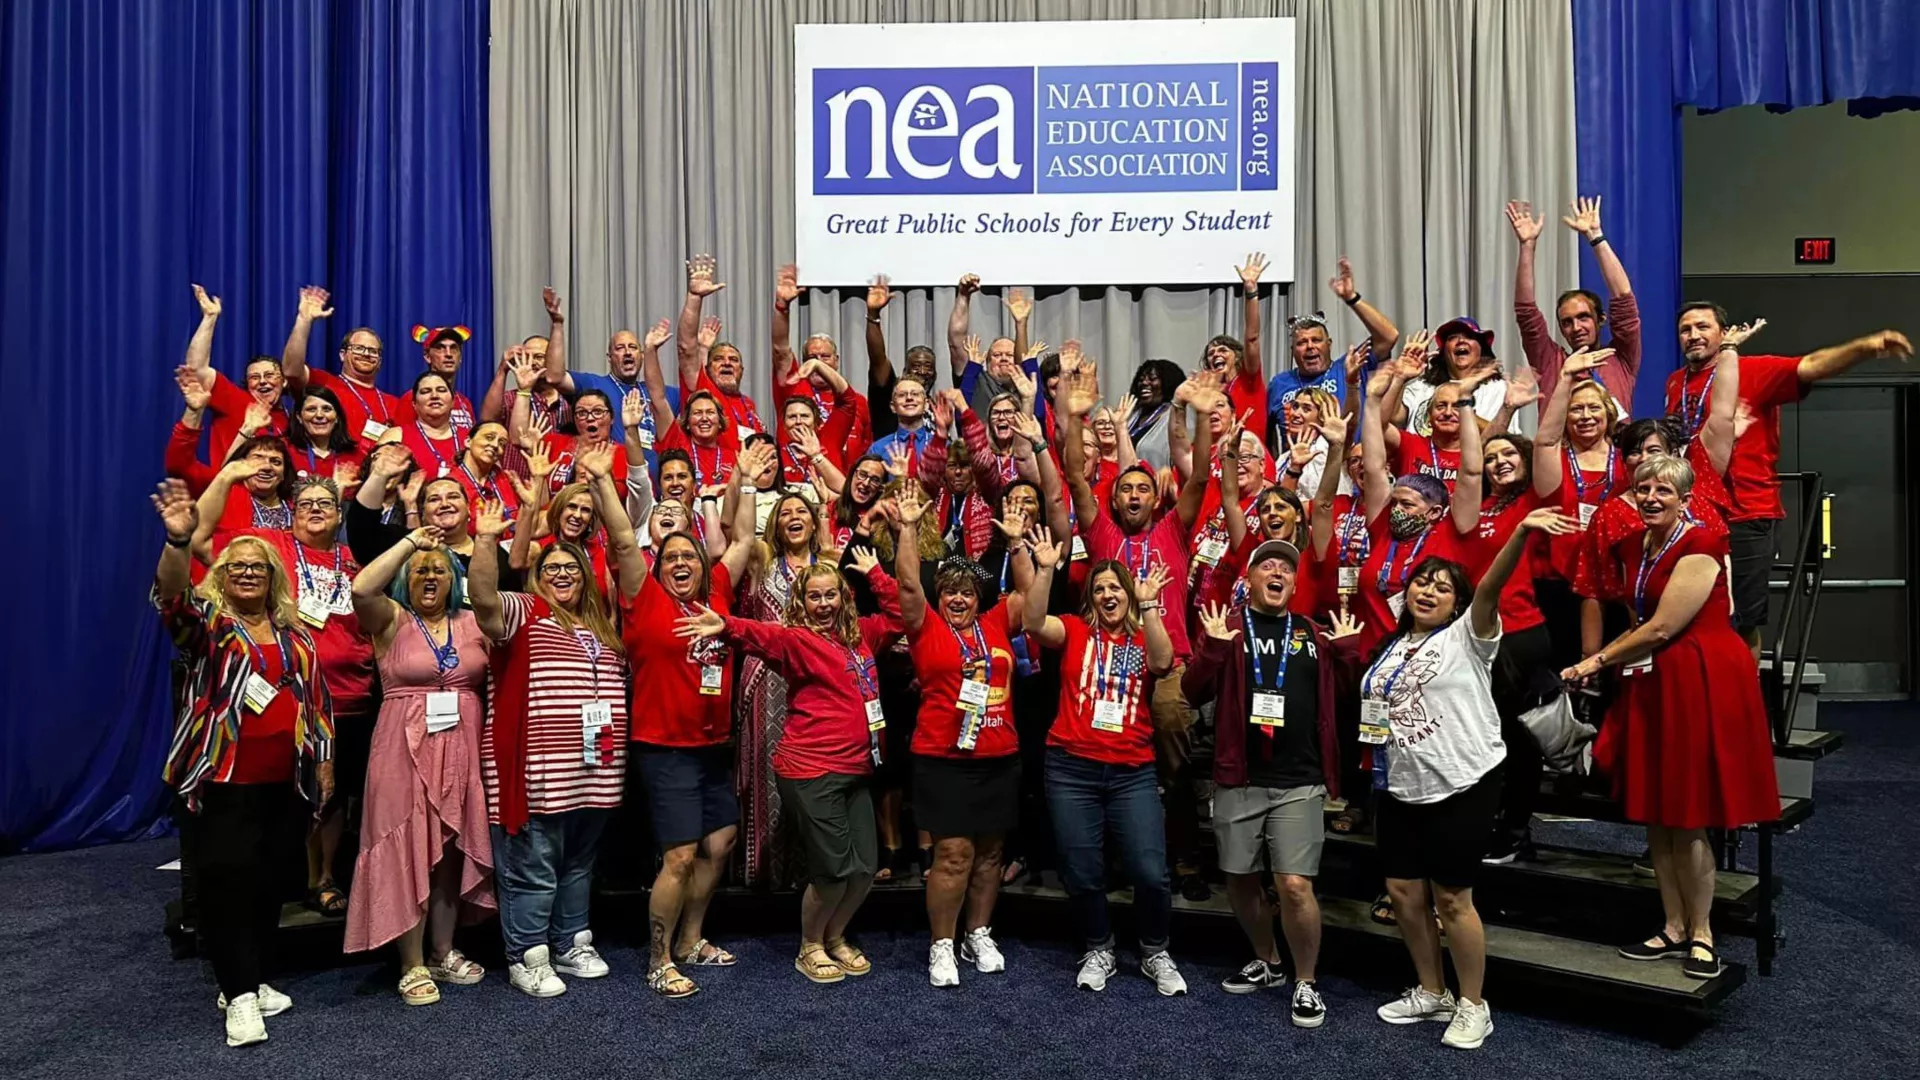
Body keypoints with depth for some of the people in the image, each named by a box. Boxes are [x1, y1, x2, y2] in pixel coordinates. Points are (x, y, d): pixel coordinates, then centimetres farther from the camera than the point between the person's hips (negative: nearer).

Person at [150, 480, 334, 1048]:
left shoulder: (294, 633, 12)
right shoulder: (207, 622, 0)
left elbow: (316, 699, 16)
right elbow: (171, 595, -22)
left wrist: (324, 760, 10)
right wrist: (179, 540, -41)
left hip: (281, 783, 4)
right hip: (220, 780, -4)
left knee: (268, 881, 11)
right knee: (226, 881, -5)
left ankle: (252, 979, 25)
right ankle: (239, 993, 4)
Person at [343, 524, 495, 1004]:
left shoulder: (473, 623, 10)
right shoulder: (392, 620, 0)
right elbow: (361, 588, -20)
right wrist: (410, 541, -17)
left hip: (461, 749, 3)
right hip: (406, 749, -3)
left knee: (451, 851, 10)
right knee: (408, 852, 0)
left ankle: (444, 952, 23)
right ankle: (413, 965, 9)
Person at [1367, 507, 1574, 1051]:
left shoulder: (1466, 637, -6)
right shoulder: (1391, 650, 12)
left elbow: (1490, 588, -23)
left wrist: (1522, 533, -39)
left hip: (1461, 785, -6)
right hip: (1401, 786, 6)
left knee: (1451, 898, 0)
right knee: (1403, 892, 10)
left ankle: (1473, 1005, 17)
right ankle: (1432, 993, 28)